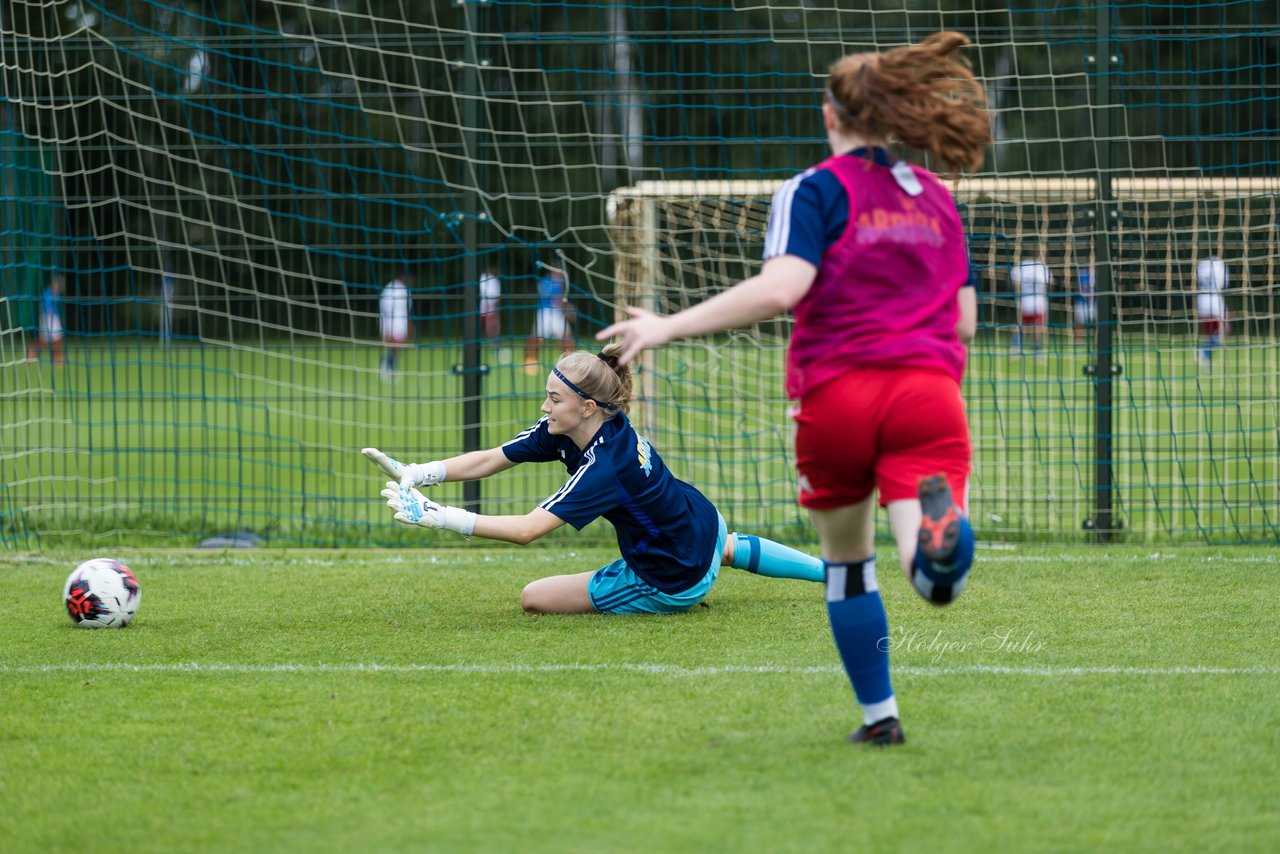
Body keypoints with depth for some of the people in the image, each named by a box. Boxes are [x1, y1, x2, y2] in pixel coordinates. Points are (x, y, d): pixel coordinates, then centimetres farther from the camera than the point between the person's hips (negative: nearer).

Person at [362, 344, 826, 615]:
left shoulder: (606, 467, -37)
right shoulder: (562, 428, -14)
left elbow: (526, 529, -45)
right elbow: (487, 461, -11)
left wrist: (438, 517, -48)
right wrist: (414, 474, -25)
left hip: (673, 582, -9)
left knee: (534, 598, -5)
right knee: (733, 551, 41)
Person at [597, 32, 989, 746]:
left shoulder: (817, 190, 1)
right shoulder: (936, 198, 18)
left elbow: (781, 289, -16)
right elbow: (964, 320, 20)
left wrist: (670, 327, -13)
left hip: (837, 394, -2)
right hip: (929, 389, 2)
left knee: (846, 559, 20)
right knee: (937, 573, -16)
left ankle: (879, 715, 24)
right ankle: (941, 530, -51)